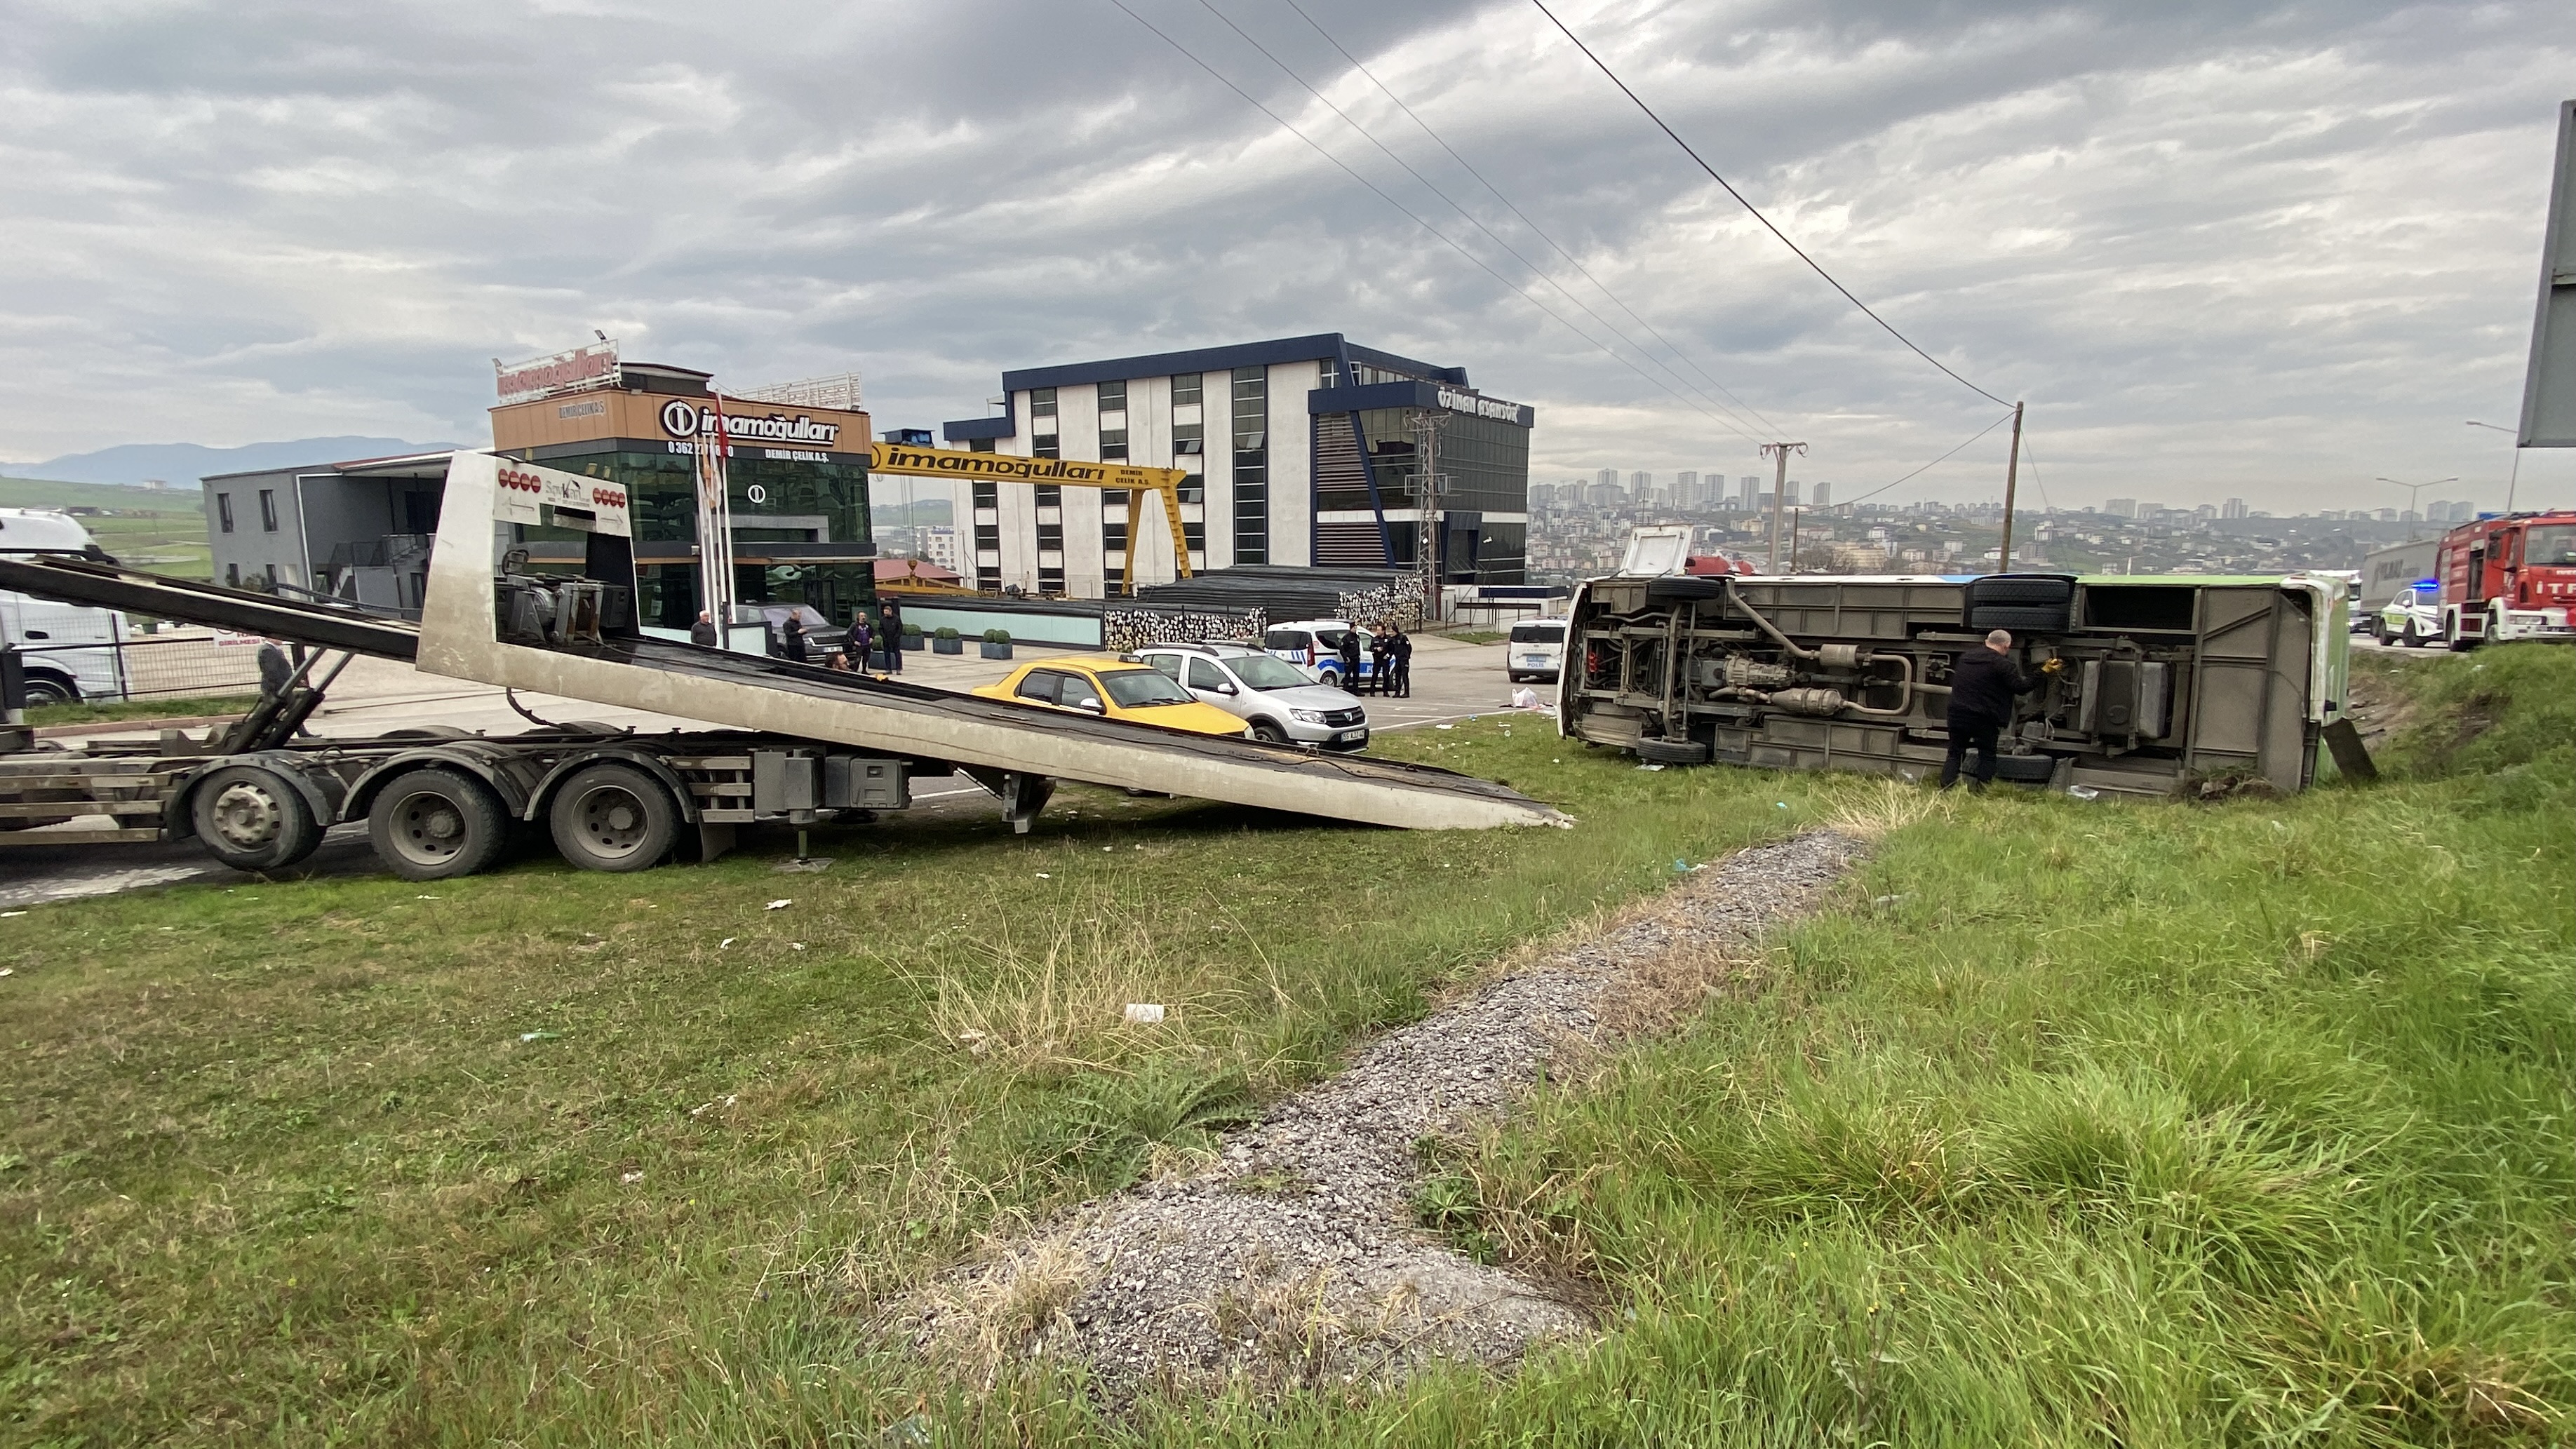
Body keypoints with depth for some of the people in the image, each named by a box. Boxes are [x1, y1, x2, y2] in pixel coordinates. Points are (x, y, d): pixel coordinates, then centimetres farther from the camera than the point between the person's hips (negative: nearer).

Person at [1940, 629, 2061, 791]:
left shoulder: (1965, 657, 11)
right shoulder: (2002, 663, -9)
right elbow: (2021, 687, -8)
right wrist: (2044, 672, -1)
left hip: (1957, 714, 5)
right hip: (1984, 720, -5)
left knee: (1955, 754, 12)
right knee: (1987, 756, 9)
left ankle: (1945, 788, -2)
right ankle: (1977, 781, -11)